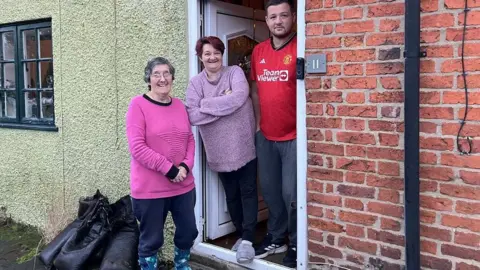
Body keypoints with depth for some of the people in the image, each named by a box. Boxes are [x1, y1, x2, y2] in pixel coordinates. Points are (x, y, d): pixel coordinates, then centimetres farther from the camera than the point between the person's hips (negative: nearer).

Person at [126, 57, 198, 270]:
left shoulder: (179, 105, 8)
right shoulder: (138, 105, -9)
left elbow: (190, 140, 11)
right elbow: (137, 148, -16)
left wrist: (186, 166, -7)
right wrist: (168, 168, -19)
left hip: (183, 185, 6)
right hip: (150, 188, -6)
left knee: (188, 232, 18)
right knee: (151, 239, 7)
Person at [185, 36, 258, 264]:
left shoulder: (235, 72, -5)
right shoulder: (195, 83, 0)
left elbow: (239, 97, -24)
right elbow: (192, 116, -13)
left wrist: (207, 104, -17)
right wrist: (224, 103, -18)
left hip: (245, 146, -2)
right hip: (220, 151, 3)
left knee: (248, 192, 1)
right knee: (231, 195, 14)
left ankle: (247, 239, 7)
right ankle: (241, 234, 30)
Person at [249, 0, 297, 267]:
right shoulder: (258, 51, 8)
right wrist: (257, 121, 14)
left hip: (294, 136, -6)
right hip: (266, 136, 6)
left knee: (291, 192, -1)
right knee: (270, 190, 15)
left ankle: (297, 244, 18)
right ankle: (276, 237, 33)